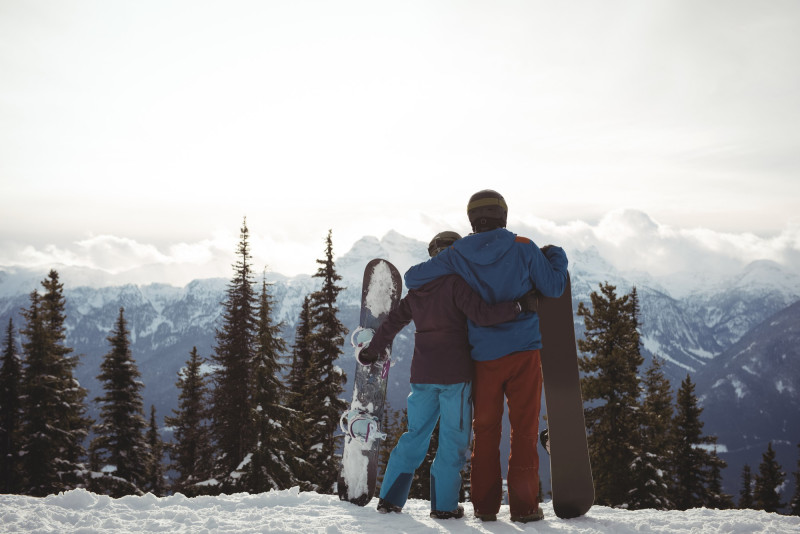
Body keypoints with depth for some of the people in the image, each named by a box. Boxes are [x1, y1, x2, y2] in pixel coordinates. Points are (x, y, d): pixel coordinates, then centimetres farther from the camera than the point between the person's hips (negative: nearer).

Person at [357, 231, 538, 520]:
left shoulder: (417, 290, 11)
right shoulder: (456, 284, -9)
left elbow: (392, 322, 20)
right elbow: (482, 314, -22)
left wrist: (371, 350, 32)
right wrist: (520, 304, -17)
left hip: (422, 374, 6)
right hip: (454, 374, -6)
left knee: (415, 435, 15)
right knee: (454, 439, 4)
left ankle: (390, 497, 13)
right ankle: (444, 504, 5)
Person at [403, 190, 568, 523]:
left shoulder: (458, 255, 0)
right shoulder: (523, 249, -4)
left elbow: (412, 277, 3)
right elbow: (554, 288, 2)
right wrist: (556, 257, 20)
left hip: (484, 357, 2)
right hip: (523, 351, -1)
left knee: (485, 430, 10)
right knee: (524, 430, 3)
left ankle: (485, 505, 12)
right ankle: (523, 505, 2)